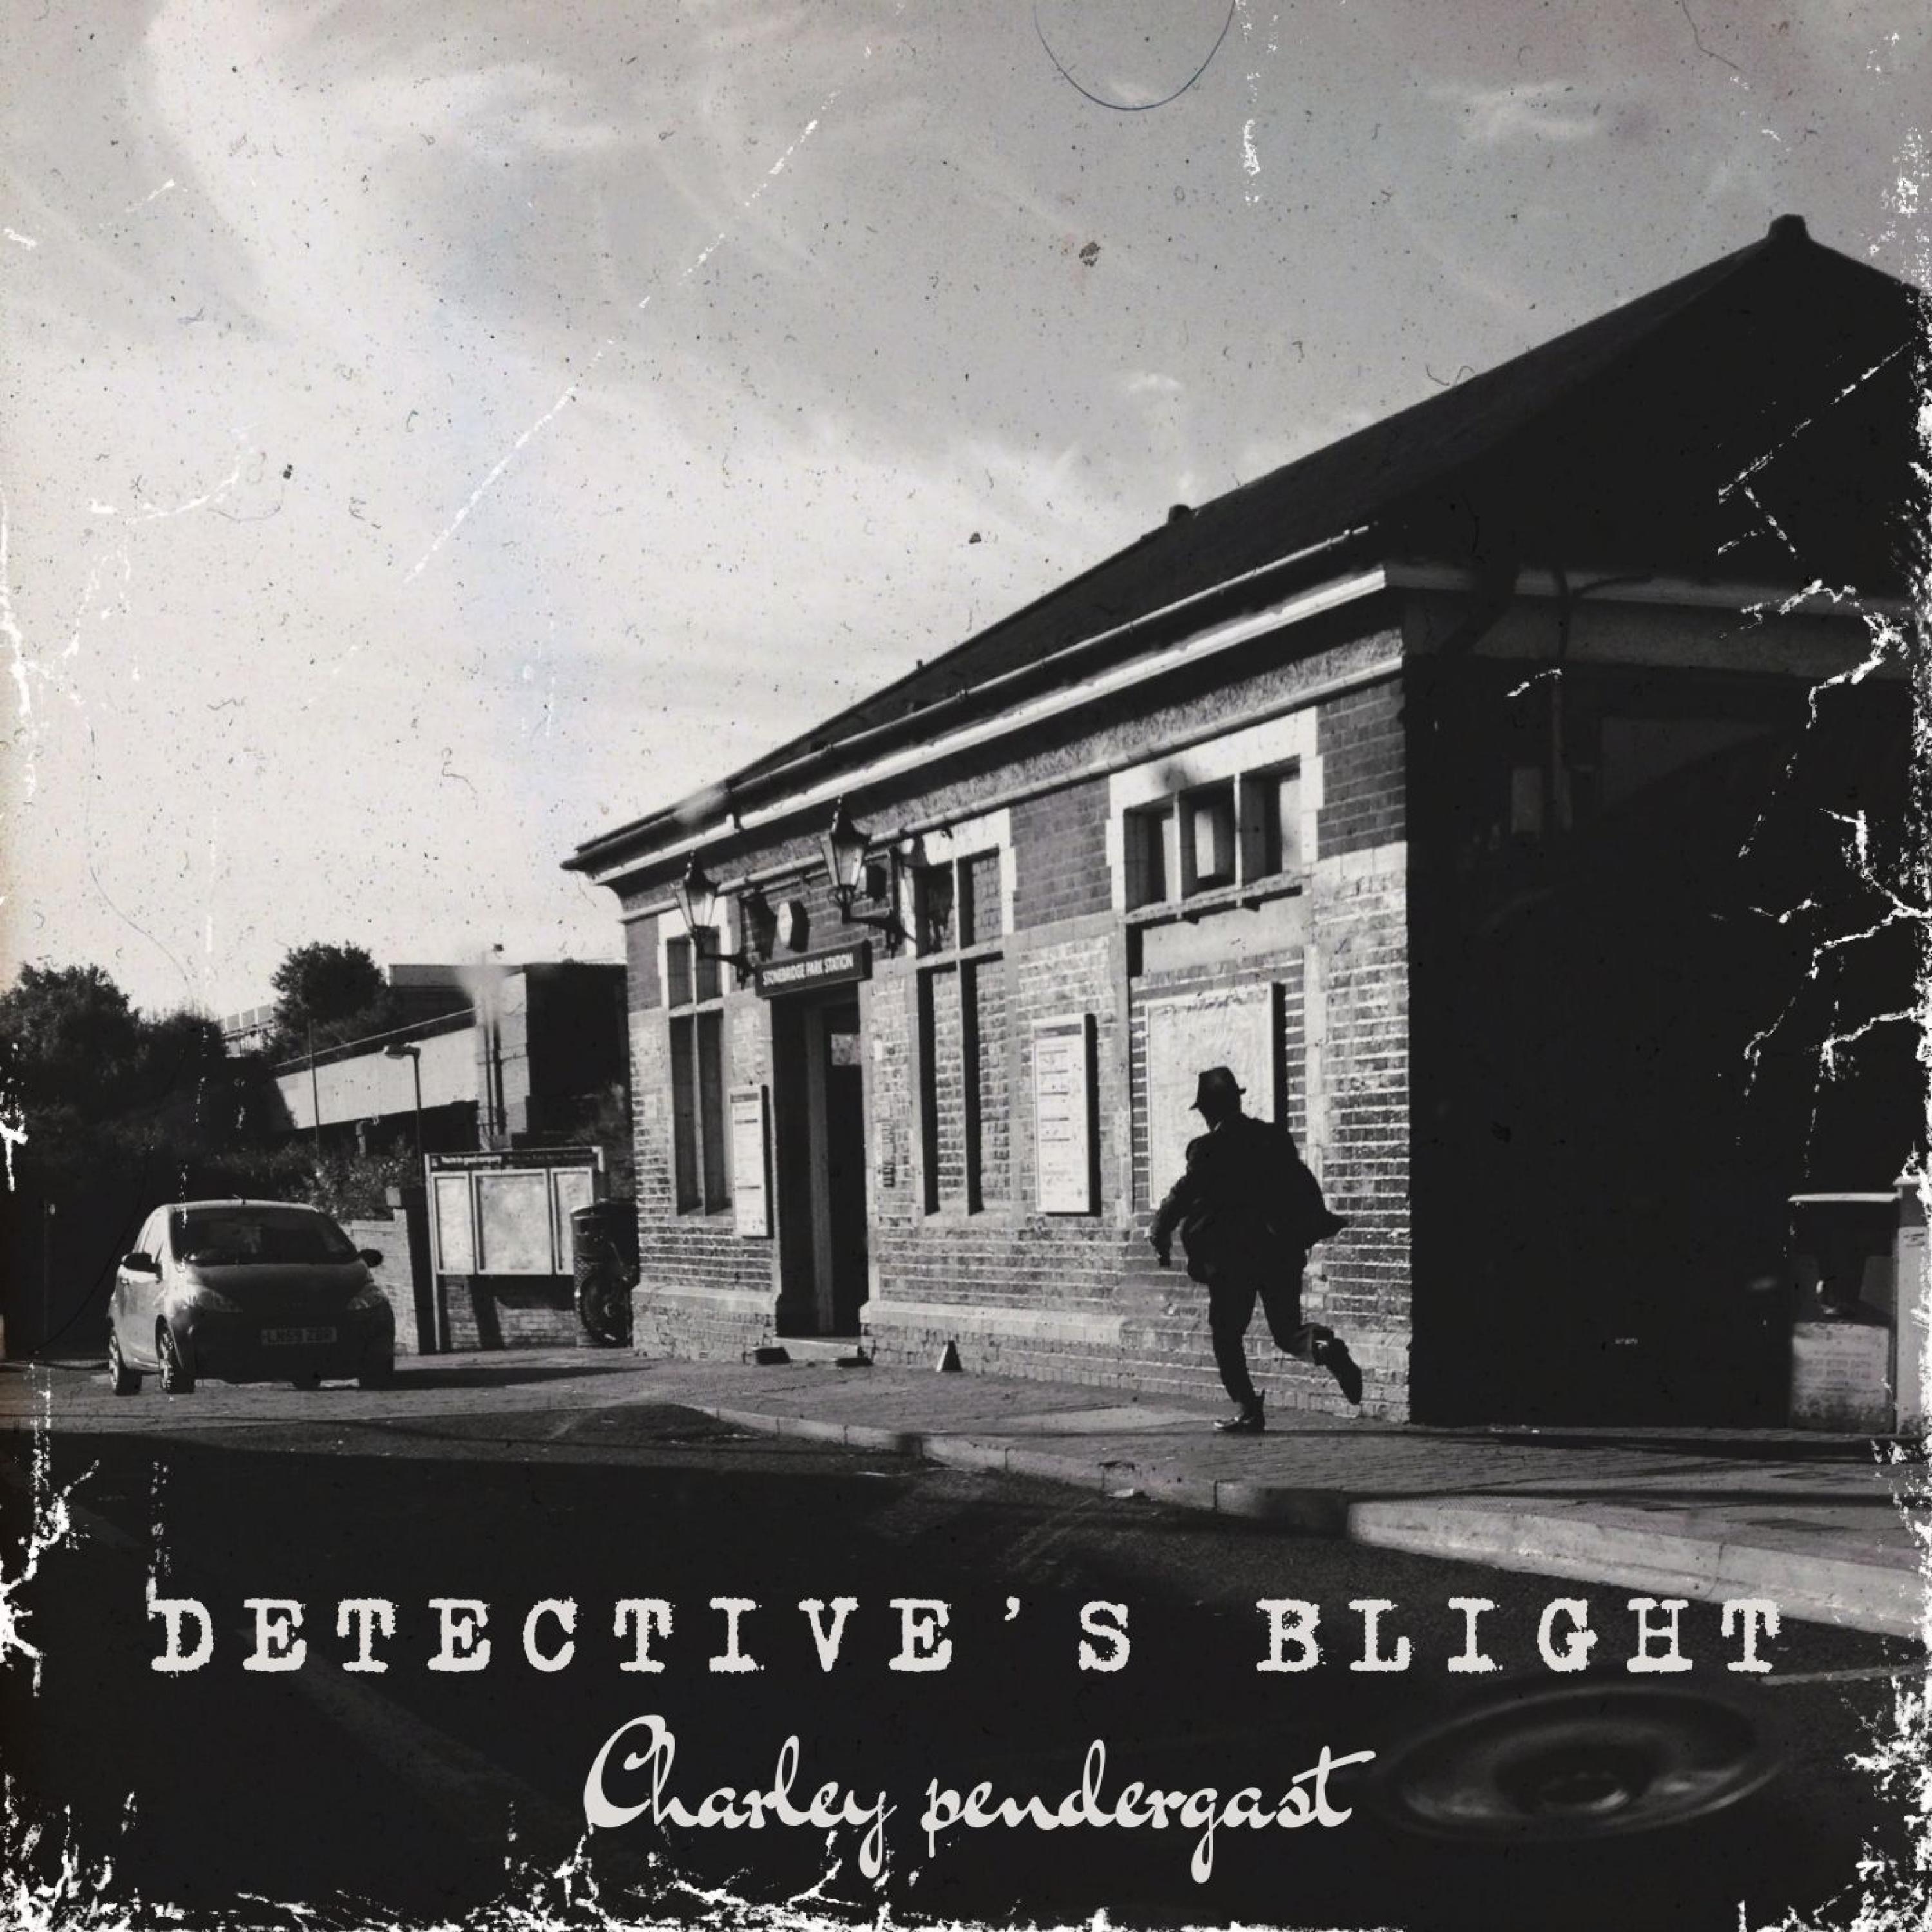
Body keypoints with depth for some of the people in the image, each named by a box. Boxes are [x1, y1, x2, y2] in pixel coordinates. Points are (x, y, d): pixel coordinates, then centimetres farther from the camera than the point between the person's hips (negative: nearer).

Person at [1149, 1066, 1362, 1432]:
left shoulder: (1210, 1148, -8)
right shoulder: (1276, 1137, 9)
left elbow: (1184, 1193, -8)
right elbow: (1307, 1187, 13)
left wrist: (1159, 1233, 5)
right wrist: (1314, 1229, 25)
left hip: (1233, 1257, -5)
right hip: (1285, 1251, 5)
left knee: (1226, 1335, 10)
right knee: (1287, 1333, 13)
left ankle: (1248, 1411, 5)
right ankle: (1323, 1344, -19)